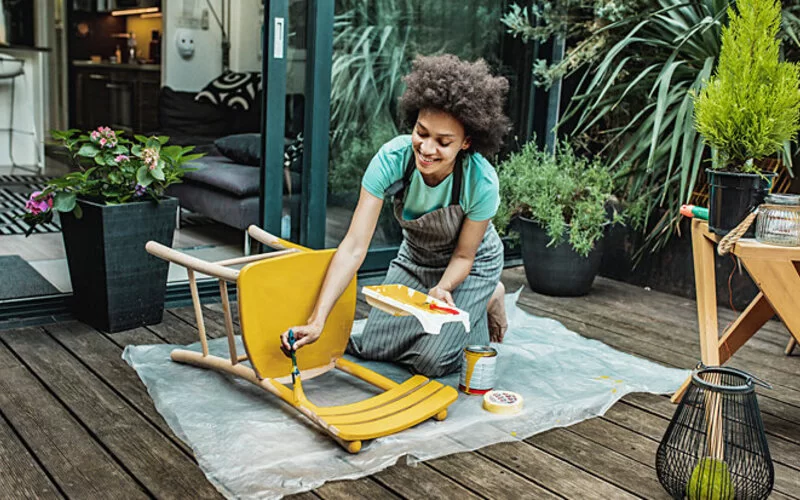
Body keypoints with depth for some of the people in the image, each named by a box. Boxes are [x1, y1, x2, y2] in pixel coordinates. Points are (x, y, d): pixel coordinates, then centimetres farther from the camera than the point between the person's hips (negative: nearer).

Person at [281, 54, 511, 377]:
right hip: (415, 259, 3)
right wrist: (317, 320, -42)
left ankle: (488, 301, 14)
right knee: (372, 347, 1)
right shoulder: (392, 159, -32)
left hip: (469, 267, -3)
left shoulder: (482, 183, -35)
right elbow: (355, 246, -35)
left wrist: (442, 288, -39)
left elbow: (463, 255, -17)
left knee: (432, 360, -13)